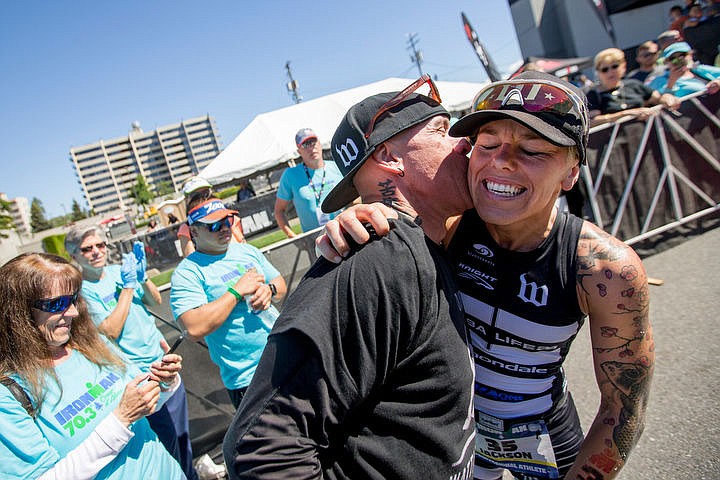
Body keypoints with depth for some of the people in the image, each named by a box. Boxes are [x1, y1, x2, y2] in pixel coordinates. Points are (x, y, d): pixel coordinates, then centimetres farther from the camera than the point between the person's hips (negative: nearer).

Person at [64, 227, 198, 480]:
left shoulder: (118, 270, 2)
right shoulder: (81, 290, -15)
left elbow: (156, 301, 5)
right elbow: (110, 331, -23)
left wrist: (142, 276, -13)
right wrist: (128, 286, -22)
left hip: (162, 362, 7)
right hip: (139, 377, -6)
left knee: (181, 429, 21)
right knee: (166, 438, 4)